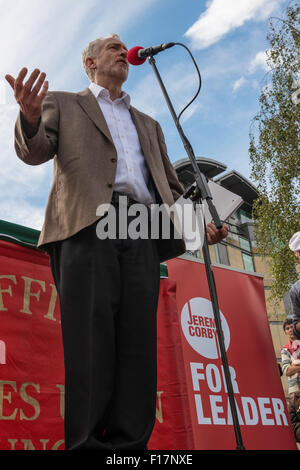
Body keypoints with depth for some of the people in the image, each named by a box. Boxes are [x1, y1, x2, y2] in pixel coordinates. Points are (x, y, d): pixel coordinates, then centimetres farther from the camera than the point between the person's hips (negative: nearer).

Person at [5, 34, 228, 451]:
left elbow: (170, 187, 26)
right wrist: (31, 119, -19)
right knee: (89, 337, -13)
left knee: (138, 344, -6)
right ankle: (85, 441, -9)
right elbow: (34, 151, 5)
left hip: (143, 235, 4)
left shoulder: (148, 125, 33)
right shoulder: (63, 104, 23)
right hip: (87, 227, -3)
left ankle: (129, 441, -4)